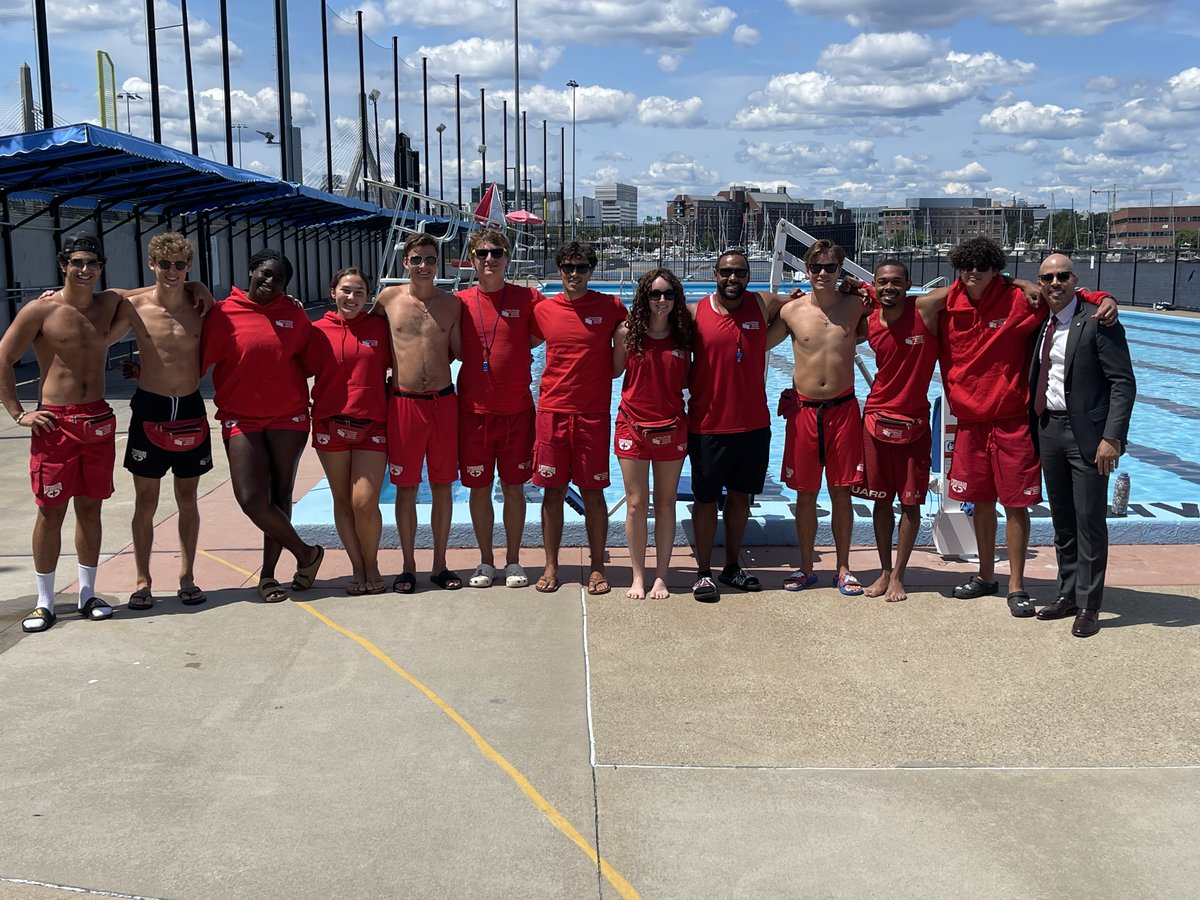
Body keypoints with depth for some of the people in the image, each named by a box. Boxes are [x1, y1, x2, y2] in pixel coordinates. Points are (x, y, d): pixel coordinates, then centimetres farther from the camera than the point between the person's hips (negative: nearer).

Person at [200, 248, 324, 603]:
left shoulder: (293, 314, 3)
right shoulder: (224, 313, -5)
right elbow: (199, 360, -2)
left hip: (288, 417, 2)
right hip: (242, 419, -2)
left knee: (280, 495, 7)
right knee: (251, 497, -12)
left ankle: (268, 574, 19)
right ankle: (305, 554, 9)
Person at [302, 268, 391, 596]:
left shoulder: (379, 327, 3)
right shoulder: (318, 331, 3)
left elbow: (397, 365, 12)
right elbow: (301, 371, 8)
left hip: (372, 426, -1)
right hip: (330, 424, 1)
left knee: (365, 502, -10)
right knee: (343, 500, 9)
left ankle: (371, 565, 13)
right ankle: (357, 568, 22)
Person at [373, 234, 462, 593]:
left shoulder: (451, 303, 4)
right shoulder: (389, 297, 2)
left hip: (443, 401, 1)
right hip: (404, 402, -1)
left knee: (442, 485, 8)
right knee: (406, 487, 5)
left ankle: (440, 564, 20)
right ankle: (409, 566, 17)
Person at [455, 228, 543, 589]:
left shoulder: (528, 298, -2)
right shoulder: (460, 302, 1)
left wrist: (519, 347, -4)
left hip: (517, 410, -1)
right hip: (474, 411, 1)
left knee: (513, 488, 7)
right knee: (479, 489, 7)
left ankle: (513, 561, 20)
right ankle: (486, 562, 21)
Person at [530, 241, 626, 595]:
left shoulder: (611, 307, -1)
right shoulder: (543, 309, 3)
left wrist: (604, 374, 3)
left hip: (593, 413, -1)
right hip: (552, 410, 1)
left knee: (593, 492, 4)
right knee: (553, 491, 6)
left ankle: (597, 567, 15)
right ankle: (551, 566, 17)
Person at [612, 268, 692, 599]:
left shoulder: (683, 335, 2)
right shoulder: (627, 332, -3)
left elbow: (687, 381, 11)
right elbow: (615, 370, 7)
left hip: (671, 427, 1)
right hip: (633, 425, -1)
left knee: (665, 503, 8)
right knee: (636, 504, 2)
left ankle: (661, 577, 17)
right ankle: (638, 577, 13)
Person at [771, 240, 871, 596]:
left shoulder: (856, 306, 0)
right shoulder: (791, 310, -2)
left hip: (843, 408, 0)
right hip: (803, 409, 0)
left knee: (841, 493, 6)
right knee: (805, 494, 7)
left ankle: (843, 569, 18)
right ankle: (806, 567, 20)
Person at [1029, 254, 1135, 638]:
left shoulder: (1098, 322, -11)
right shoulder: (1040, 324, 10)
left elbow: (1124, 384, -14)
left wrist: (1112, 438, -20)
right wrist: (1035, 430, 7)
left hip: (1085, 433, -7)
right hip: (1048, 430, 7)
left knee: (1089, 522, 1)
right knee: (1062, 521, 16)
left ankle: (1088, 606, 11)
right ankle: (1068, 594, 28)